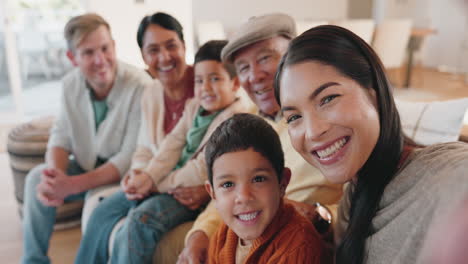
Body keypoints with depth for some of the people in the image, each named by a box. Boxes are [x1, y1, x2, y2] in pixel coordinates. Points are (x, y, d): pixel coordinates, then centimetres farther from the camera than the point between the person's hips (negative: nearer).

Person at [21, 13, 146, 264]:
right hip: (88, 165, 6)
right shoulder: (71, 84, -7)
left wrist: (74, 185, -31)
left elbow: (131, 157, -27)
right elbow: (61, 137, -2)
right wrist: (55, 176, -23)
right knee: (37, 178, -10)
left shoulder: (138, 87, -28)